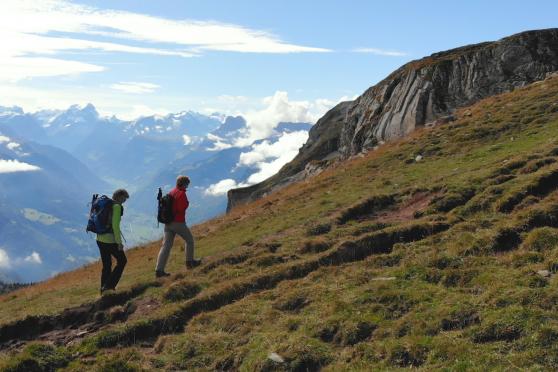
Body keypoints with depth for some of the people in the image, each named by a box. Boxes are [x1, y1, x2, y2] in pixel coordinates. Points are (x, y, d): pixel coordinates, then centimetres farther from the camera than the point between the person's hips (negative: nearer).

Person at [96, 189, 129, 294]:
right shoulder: (117, 206, -16)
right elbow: (115, 226, -21)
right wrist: (119, 242, -17)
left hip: (100, 239, 8)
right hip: (110, 240, -8)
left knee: (106, 265, 19)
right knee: (122, 261, 11)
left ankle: (104, 289, 26)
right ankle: (109, 285, 7)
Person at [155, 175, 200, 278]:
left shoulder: (171, 192, 14)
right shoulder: (181, 193, -12)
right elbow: (181, 208, -16)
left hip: (168, 223, 7)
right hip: (178, 222, -7)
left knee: (166, 245, 2)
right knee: (189, 240, 16)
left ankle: (159, 270, -5)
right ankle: (190, 261, 24)